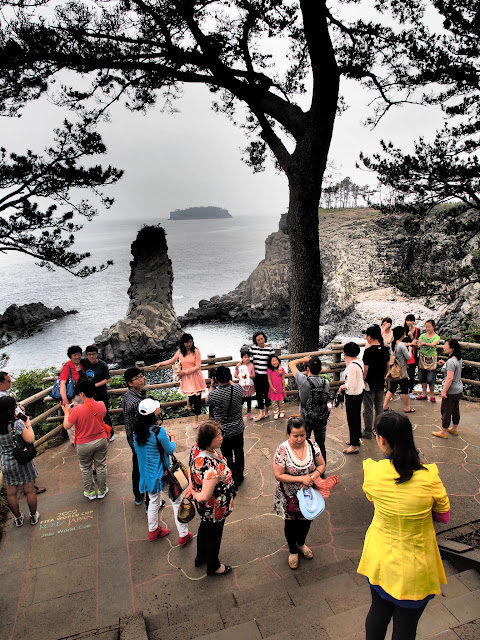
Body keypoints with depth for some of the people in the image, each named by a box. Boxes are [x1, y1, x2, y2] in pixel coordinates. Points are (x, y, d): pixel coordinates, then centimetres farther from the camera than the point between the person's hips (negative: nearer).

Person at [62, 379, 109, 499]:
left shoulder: (78, 410, -24)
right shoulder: (101, 405, -11)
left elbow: (66, 426, -15)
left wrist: (67, 413, 3)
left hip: (84, 445, -3)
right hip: (101, 440, 3)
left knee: (86, 468, 20)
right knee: (101, 466, 19)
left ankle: (90, 492, 33)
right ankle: (102, 491, 33)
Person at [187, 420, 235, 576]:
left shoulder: (198, 450, -13)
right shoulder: (211, 465, -42)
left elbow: (193, 472, 6)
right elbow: (205, 496, -39)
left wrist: (192, 487, -4)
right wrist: (194, 493, -19)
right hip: (214, 509, -8)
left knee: (204, 527, 32)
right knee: (214, 535, 19)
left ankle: (200, 557, 58)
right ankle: (213, 567, 46)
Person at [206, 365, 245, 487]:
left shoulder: (214, 394, -24)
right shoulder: (238, 388, -17)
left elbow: (208, 402, 0)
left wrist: (211, 387, 8)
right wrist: (229, 381, 19)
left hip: (224, 431, -3)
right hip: (238, 429, 3)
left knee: (227, 456, 15)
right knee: (239, 453, 22)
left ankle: (233, 480, 28)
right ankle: (239, 477, 40)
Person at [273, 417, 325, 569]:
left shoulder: (312, 445, -14)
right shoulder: (282, 450, -25)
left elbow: (321, 465, -3)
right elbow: (278, 475, -22)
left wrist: (313, 476, -23)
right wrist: (301, 479, -29)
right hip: (289, 496, -3)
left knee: (306, 520, 23)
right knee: (291, 523, 17)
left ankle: (301, 543, 54)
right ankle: (293, 551, 45)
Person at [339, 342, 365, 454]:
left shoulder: (352, 366, -27)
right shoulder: (359, 361, 1)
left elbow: (351, 385, -27)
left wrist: (343, 386, -11)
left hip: (353, 395, -10)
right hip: (360, 392, 10)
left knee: (352, 419, 2)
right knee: (356, 416, 22)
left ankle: (354, 445, 12)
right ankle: (356, 439, 39)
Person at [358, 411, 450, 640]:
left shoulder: (372, 470, -19)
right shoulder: (429, 476, -24)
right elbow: (444, 516, -5)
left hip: (380, 559, 2)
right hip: (414, 567, -1)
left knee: (378, 612, 27)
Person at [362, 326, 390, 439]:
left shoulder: (368, 351, -20)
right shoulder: (385, 349, -1)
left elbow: (365, 369, -20)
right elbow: (387, 365, 9)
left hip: (369, 383, -6)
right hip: (381, 383, 6)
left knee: (368, 409, 6)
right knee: (379, 407, 17)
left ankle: (368, 432, 15)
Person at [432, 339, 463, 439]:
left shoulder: (451, 361, -25)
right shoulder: (459, 359, 3)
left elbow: (450, 378, -27)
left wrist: (444, 391, -21)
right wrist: (445, 364, 9)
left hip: (451, 390, -9)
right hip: (459, 389, 9)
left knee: (446, 411, 3)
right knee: (455, 409, 21)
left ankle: (443, 432, 14)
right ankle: (454, 429, 35)